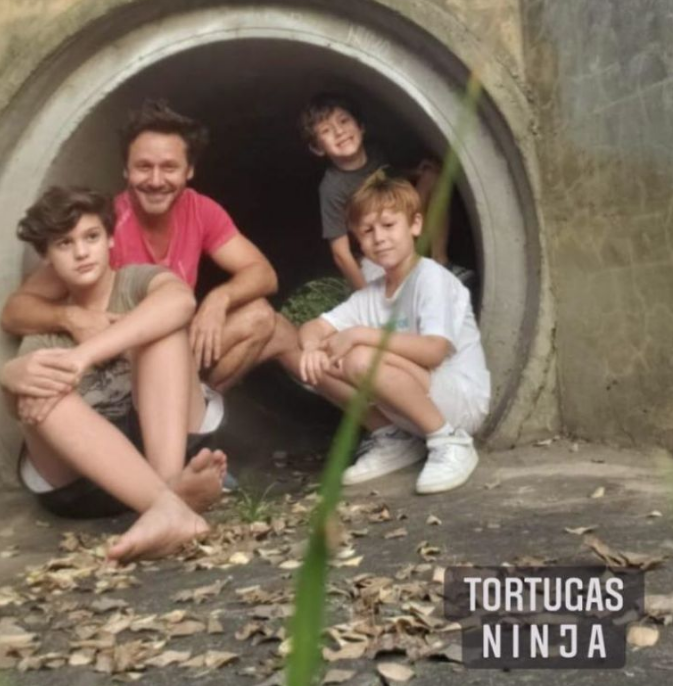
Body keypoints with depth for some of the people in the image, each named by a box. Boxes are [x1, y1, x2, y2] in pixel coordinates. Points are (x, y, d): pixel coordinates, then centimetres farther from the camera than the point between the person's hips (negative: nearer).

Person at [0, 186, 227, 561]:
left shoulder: (137, 281, 7)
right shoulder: (46, 327, 16)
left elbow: (181, 299, -20)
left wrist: (85, 354, -32)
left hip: (162, 436, -2)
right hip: (80, 478, 2)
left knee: (163, 324, -18)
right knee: (40, 389, -26)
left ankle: (172, 481, -41)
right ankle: (170, 506, -46)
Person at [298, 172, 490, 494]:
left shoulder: (431, 277, -14)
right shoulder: (370, 294, 8)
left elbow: (433, 351, -27)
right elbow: (313, 327, 6)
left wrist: (361, 334, -24)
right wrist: (313, 346, -19)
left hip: (461, 399, -7)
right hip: (416, 402, 7)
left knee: (361, 359, -30)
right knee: (322, 362, -5)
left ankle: (450, 444, -15)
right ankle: (394, 440, 6)